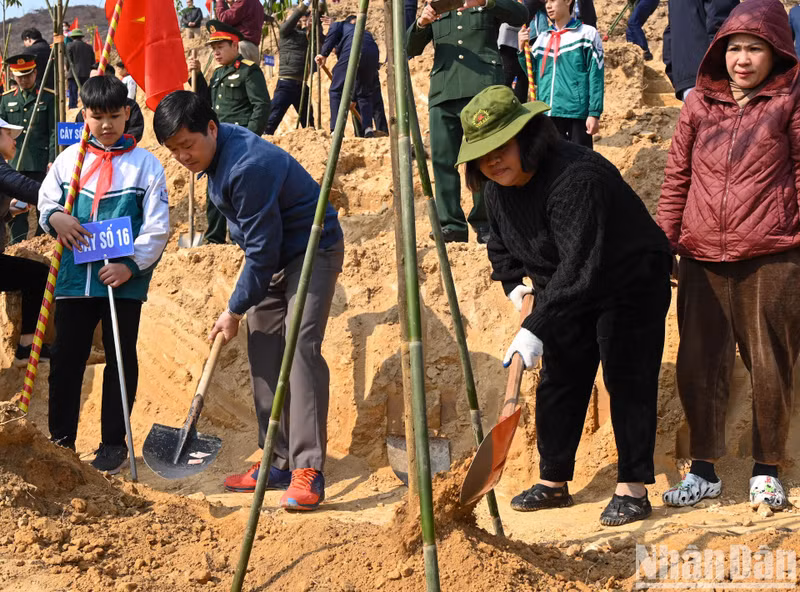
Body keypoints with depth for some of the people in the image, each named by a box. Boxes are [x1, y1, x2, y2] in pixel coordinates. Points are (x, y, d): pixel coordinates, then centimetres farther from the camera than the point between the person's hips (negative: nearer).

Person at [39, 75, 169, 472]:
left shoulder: (145, 164, -2)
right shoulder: (68, 159, 7)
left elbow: (157, 227, -4)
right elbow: (46, 199, 14)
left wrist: (131, 265, -15)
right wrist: (54, 217, -10)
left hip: (124, 279, -2)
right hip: (74, 276, 3)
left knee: (121, 360, 6)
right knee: (65, 357, 6)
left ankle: (113, 443, 16)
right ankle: (60, 439, 18)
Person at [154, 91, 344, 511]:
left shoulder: (248, 167, -30)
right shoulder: (218, 152, 0)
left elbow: (263, 251, -25)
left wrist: (235, 310, -16)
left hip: (311, 251, -10)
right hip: (272, 256, 10)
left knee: (301, 347, -21)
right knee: (263, 354, 6)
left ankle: (309, 470, -23)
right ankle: (279, 462, 12)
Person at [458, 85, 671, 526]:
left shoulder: (575, 179, -35)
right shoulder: (498, 187, -5)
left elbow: (580, 266, -41)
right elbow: (501, 241, 15)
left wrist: (537, 329, -44)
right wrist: (513, 282, -2)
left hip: (630, 285, -8)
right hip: (565, 291, 8)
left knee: (627, 381, -10)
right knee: (558, 381, 8)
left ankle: (632, 488, -3)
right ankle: (553, 481, 18)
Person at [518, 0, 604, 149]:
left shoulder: (587, 34, 1)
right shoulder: (542, 38, 16)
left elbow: (596, 77, -3)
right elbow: (535, 76, 16)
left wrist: (594, 113, -10)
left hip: (577, 114, -5)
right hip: (548, 114, 5)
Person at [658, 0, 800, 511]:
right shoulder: (700, 104, 10)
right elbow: (677, 176, 13)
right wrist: (666, 240, 11)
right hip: (703, 259, 3)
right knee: (699, 363, 5)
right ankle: (704, 468, 17)